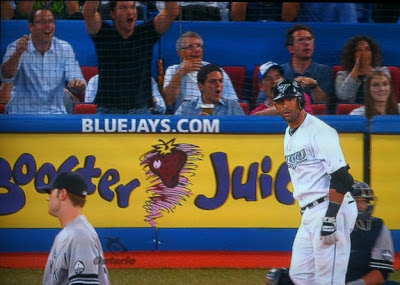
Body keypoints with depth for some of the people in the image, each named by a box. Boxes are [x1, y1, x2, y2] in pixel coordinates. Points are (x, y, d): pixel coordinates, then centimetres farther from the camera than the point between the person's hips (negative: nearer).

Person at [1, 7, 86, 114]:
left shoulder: (65, 49, 5)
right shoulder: (18, 47, -3)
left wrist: (77, 84, -27)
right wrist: (18, 54, -39)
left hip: (55, 112, 2)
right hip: (22, 112, -2)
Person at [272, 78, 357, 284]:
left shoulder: (319, 131, -12)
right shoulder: (289, 134, 18)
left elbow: (341, 178, -19)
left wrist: (330, 218, -24)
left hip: (330, 209, -10)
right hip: (309, 214, 10)